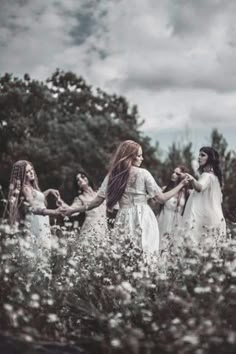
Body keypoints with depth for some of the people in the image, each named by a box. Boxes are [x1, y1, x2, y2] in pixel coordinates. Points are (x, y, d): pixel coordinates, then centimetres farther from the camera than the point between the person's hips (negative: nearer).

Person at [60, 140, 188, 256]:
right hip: (143, 219, -3)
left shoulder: (112, 175, 6)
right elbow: (162, 198, -1)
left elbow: (98, 201, 4)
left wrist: (73, 210, 15)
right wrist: (181, 185, 10)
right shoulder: (143, 173, -2)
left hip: (124, 221, 3)